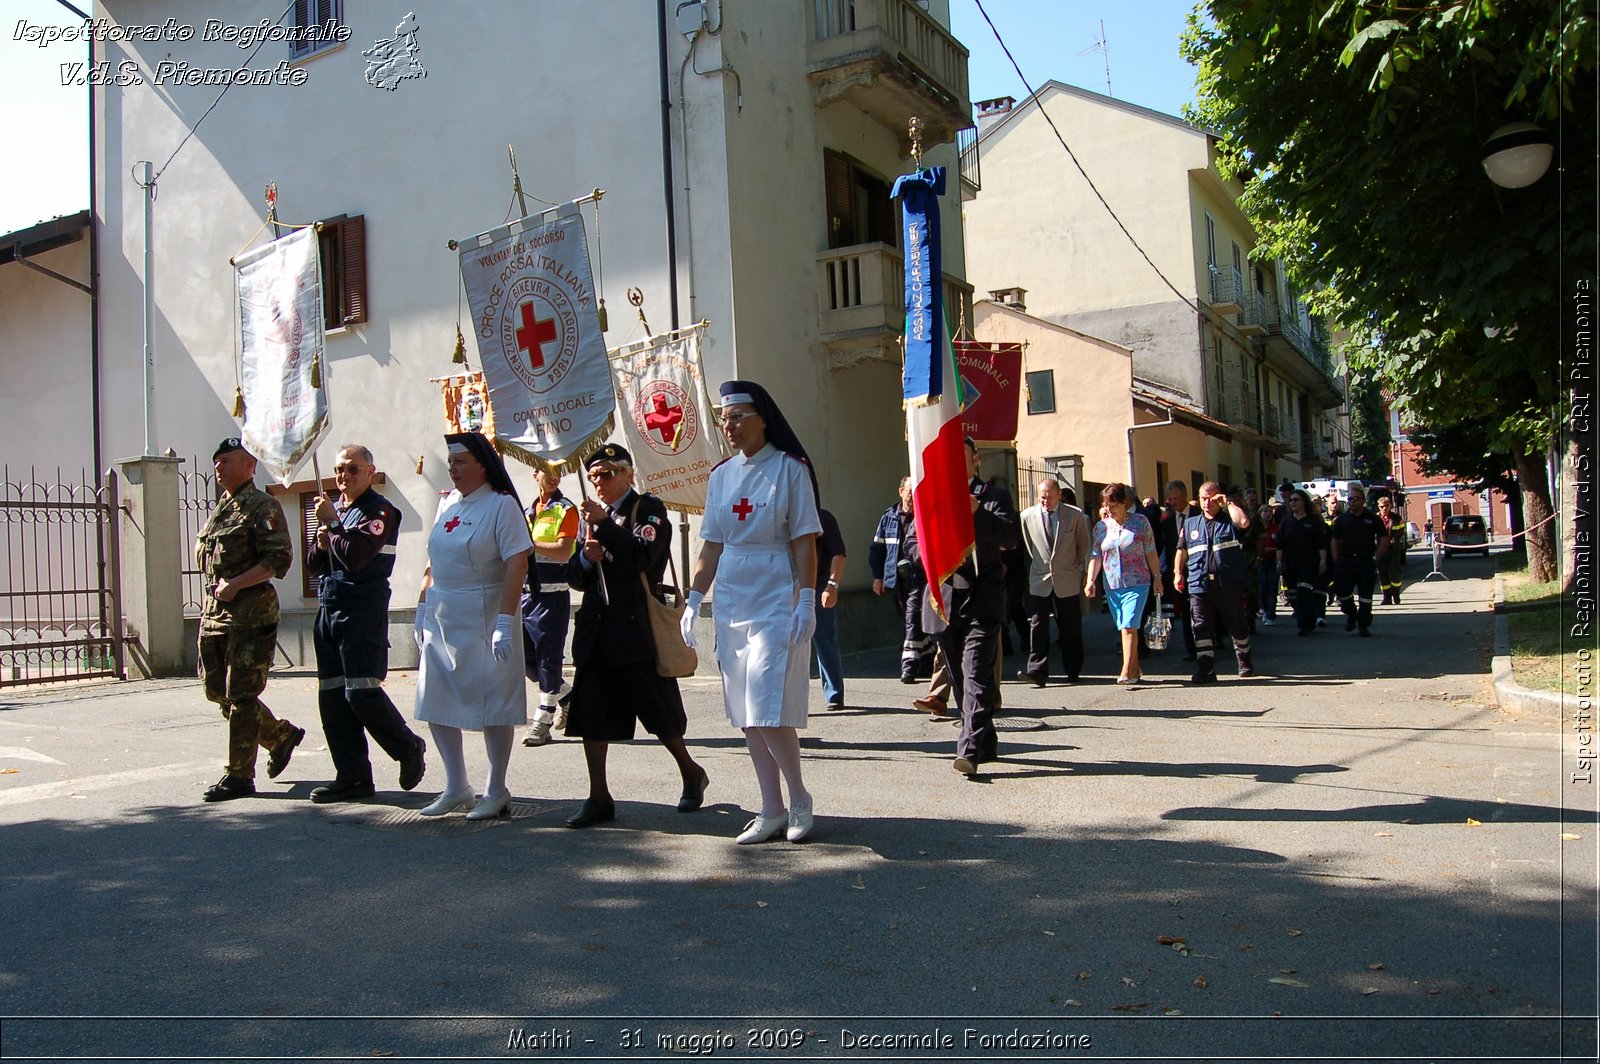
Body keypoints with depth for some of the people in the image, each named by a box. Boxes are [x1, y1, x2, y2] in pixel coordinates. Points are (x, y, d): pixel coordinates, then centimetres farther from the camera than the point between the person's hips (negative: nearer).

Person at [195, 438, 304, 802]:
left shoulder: (263, 507, -8)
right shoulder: (220, 508, 18)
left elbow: (278, 559, -17)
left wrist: (235, 585, -22)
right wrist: (212, 596, 17)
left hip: (250, 612, -9)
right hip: (214, 612, 9)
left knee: (241, 695, -5)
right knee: (218, 690, 13)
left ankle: (240, 776, 3)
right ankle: (281, 735, 29)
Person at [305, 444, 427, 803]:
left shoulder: (379, 511, -6)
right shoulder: (333, 508, 18)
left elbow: (356, 556, -19)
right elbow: (313, 564, 19)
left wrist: (333, 524, -11)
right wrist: (321, 545, -1)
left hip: (363, 611, -8)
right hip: (328, 609, 8)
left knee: (361, 691, -13)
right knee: (332, 697, 6)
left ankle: (409, 749, 10)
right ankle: (352, 777, 13)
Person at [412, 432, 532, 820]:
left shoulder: (501, 504, -10)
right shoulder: (447, 503, 11)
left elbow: (516, 564, -16)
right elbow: (433, 561, 18)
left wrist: (505, 621, -22)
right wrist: (423, 606, 14)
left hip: (483, 618, -7)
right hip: (441, 619, 7)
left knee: (493, 705, 1)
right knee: (435, 703, 9)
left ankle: (496, 792, 15)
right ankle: (456, 787, 23)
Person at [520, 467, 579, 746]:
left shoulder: (566, 509, -5)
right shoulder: (528, 511, 16)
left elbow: (563, 551, -17)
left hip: (553, 594, -7)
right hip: (528, 592, 7)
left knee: (548, 656, -4)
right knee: (524, 654, 10)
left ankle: (543, 721, 1)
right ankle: (565, 693, 29)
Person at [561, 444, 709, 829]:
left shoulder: (648, 509, -2)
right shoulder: (590, 516, 17)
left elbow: (644, 556, -18)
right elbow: (575, 577, 16)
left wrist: (605, 524, -20)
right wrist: (586, 558, -5)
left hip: (636, 628, -6)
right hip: (596, 631, 6)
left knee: (657, 709, 2)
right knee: (591, 711, 3)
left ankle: (691, 772, 25)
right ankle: (599, 798, 11)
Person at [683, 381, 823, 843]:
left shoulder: (789, 468, -5)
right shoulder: (721, 475, 11)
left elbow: (805, 541, -8)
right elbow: (711, 545, 13)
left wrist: (806, 602, -14)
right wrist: (693, 600, 8)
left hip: (776, 601, -6)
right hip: (731, 601, 6)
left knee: (768, 709, -11)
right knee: (746, 714, 6)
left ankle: (799, 798, 9)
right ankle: (772, 810, 15)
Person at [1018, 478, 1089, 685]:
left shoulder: (1075, 515, -5)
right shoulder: (1027, 516, -3)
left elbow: (1083, 545, 10)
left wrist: (1074, 566, 13)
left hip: (1067, 581, 0)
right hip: (1039, 580, 0)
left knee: (1071, 628, 7)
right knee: (1037, 626, -7)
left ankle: (1072, 671, 19)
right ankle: (1038, 671, -6)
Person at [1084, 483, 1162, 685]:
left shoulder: (1140, 521, -1)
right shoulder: (1101, 526, 6)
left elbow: (1151, 553, 2)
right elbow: (1095, 556, 6)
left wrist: (1157, 577, 2)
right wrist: (1090, 580, -5)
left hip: (1137, 583, -4)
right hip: (1112, 585, 4)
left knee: (1129, 626, -14)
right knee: (1125, 629, 8)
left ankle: (1127, 671, -15)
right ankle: (1135, 669, 18)